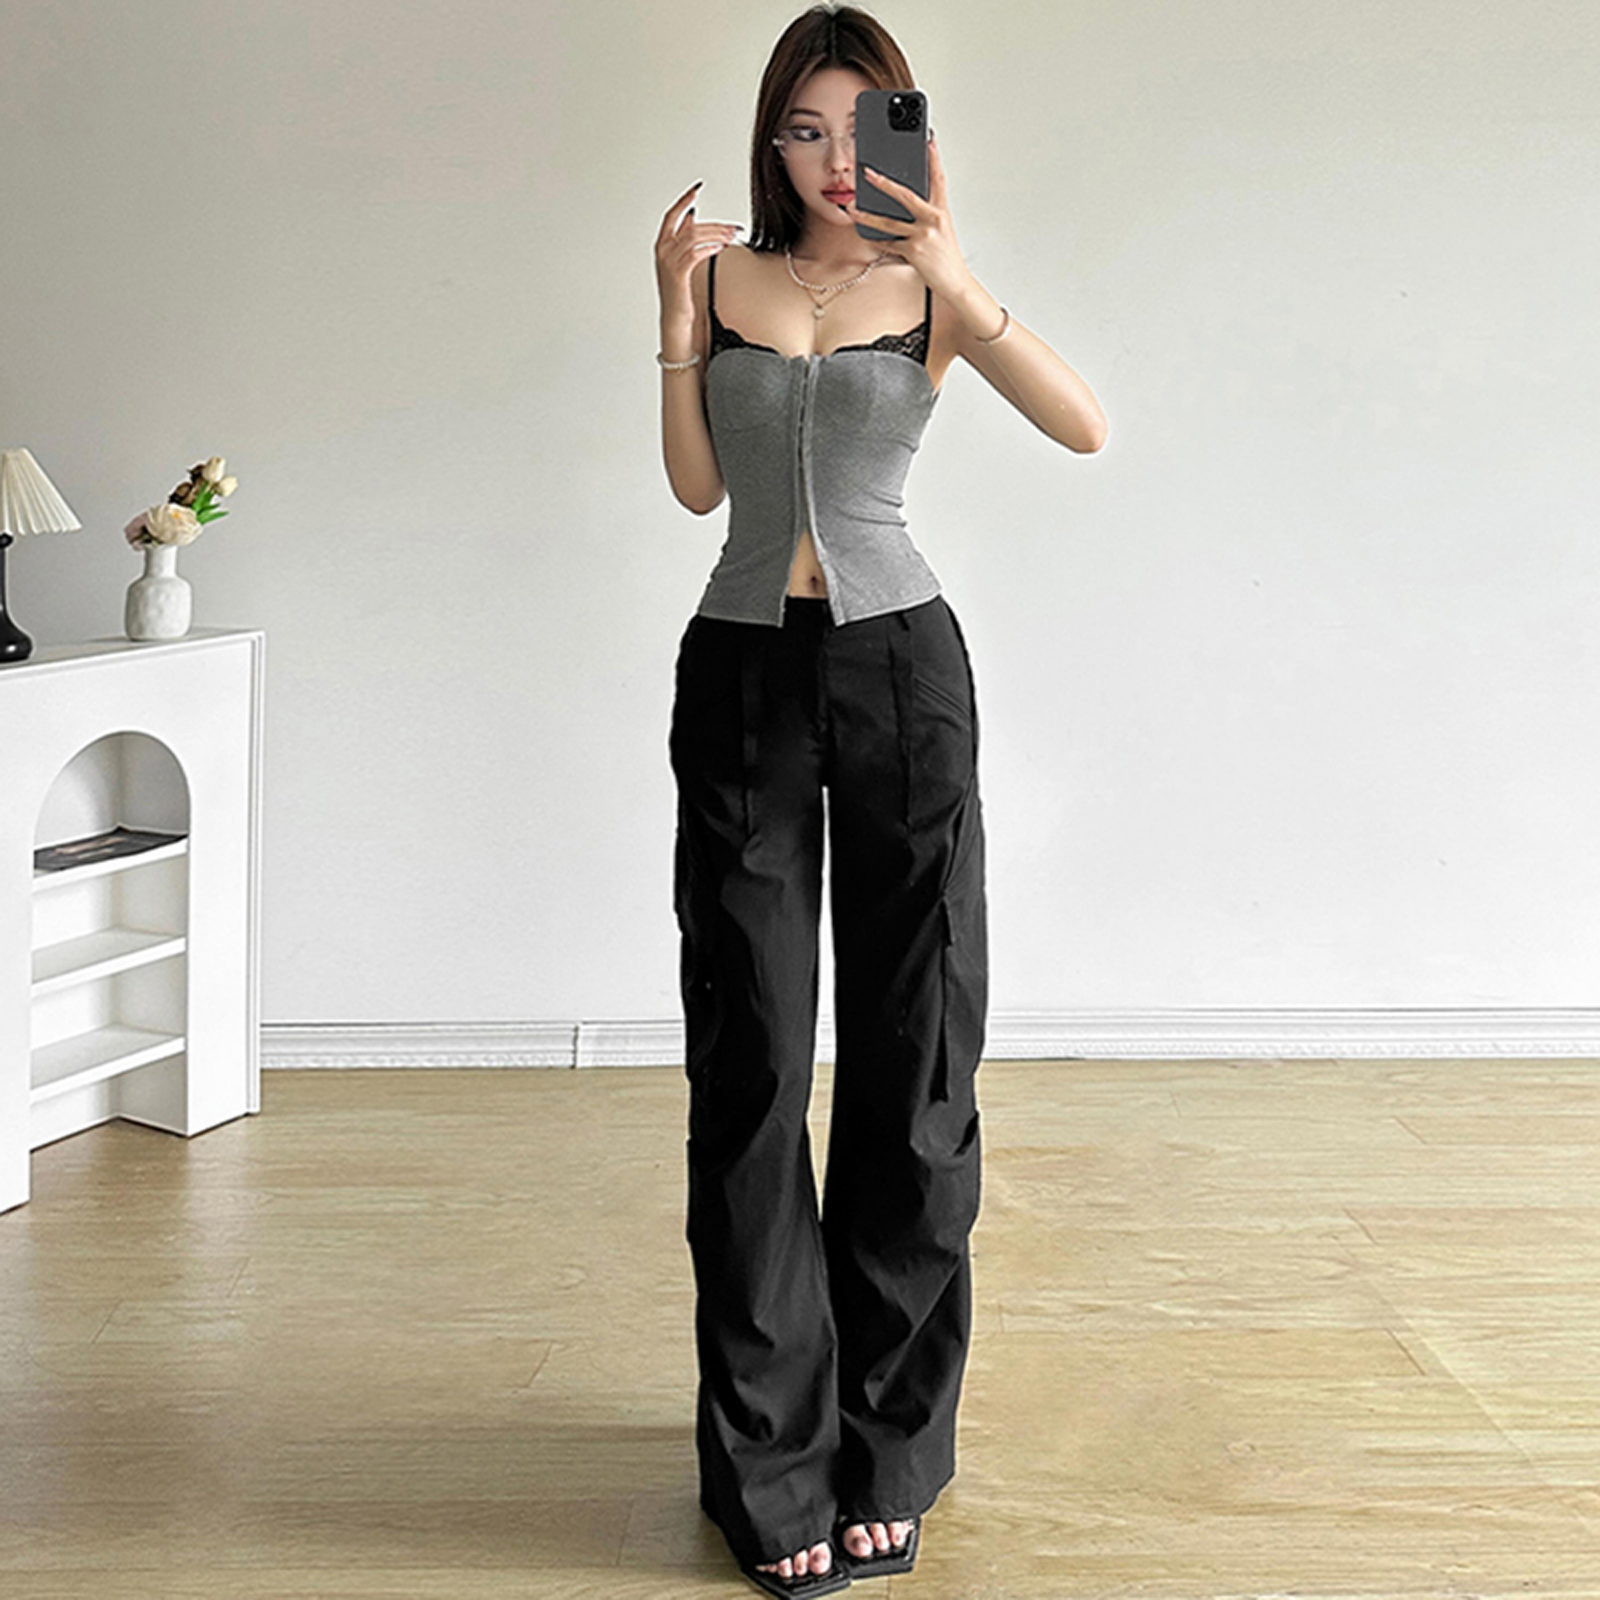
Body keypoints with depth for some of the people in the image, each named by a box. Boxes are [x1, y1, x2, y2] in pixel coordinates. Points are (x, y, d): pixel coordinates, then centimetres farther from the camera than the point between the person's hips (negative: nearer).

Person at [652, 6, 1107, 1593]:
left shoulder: (931, 287, 3)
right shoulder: (724, 274, 8)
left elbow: (1087, 427, -11)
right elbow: (696, 486, 5)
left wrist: (963, 287, -21)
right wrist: (675, 319, -5)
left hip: (898, 658, -1)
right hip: (743, 670, 1)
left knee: (912, 1047, 2)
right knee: (751, 1060, 2)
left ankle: (885, 1451, 16)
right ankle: (771, 1464, 13)